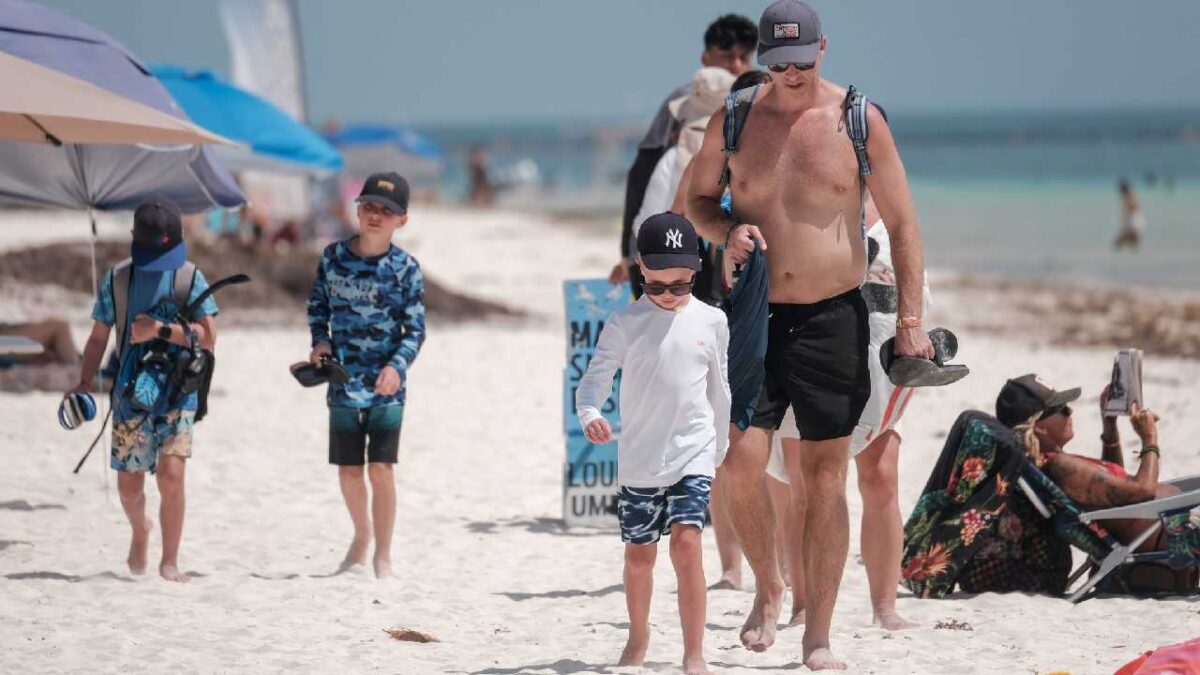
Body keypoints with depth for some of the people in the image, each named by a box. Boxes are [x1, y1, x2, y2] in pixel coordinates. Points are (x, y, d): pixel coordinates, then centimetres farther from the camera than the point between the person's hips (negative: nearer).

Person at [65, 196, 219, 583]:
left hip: (178, 393, -2)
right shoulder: (116, 279, 4)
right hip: (131, 393, 2)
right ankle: (140, 530, 39)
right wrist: (84, 383, -4)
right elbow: (98, 337, 9)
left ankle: (170, 561, -5)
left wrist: (161, 330, -20)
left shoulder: (190, 278, -1)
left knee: (171, 473, -16)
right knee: (129, 483, 5)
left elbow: (208, 337, -8)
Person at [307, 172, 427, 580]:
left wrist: (397, 366, -19)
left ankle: (383, 554, 2)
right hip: (344, 382, 3)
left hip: (386, 385, -3)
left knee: (381, 468, -10)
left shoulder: (405, 268, -5)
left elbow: (415, 329, -4)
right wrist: (320, 340, -3)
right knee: (348, 471, 10)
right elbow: (318, 306, 15)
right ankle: (361, 534, 35)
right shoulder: (333, 257, 2)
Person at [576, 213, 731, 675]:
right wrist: (589, 414, -29)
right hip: (639, 458, 1)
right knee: (639, 552, 12)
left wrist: (720, 448, 19)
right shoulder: (625, 323, -3)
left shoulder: (711, 322, 2)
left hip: (694, 452, -1)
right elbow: (596, 377, -8)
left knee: (686, 541, -16)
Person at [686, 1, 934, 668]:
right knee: (742, 464, -11)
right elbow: (698, 200, 15)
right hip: (755, 315, 1)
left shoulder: (858, 120, -2)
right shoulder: (733, 121, 2)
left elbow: (902, 223, 1)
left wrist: (910, 319, -5)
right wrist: (726, 231, -9)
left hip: (833, 318, -1)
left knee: (826, 476, 1)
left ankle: (819, 638, 8)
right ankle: (769, 587, 16)